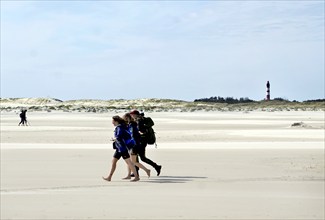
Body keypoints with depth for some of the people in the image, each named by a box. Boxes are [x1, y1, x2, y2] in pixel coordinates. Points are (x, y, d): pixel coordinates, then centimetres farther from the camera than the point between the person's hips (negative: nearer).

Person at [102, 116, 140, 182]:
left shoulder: (119, 128, -17)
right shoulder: (118, 127, 13)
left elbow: (118, 137, -29)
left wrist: (114, 139, -9)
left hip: (123, 147, -11)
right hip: (119, 148, 11)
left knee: (128, 162, -7)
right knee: (113, 161, 13)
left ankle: (136, 177, -3)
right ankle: (109, 177, 18)